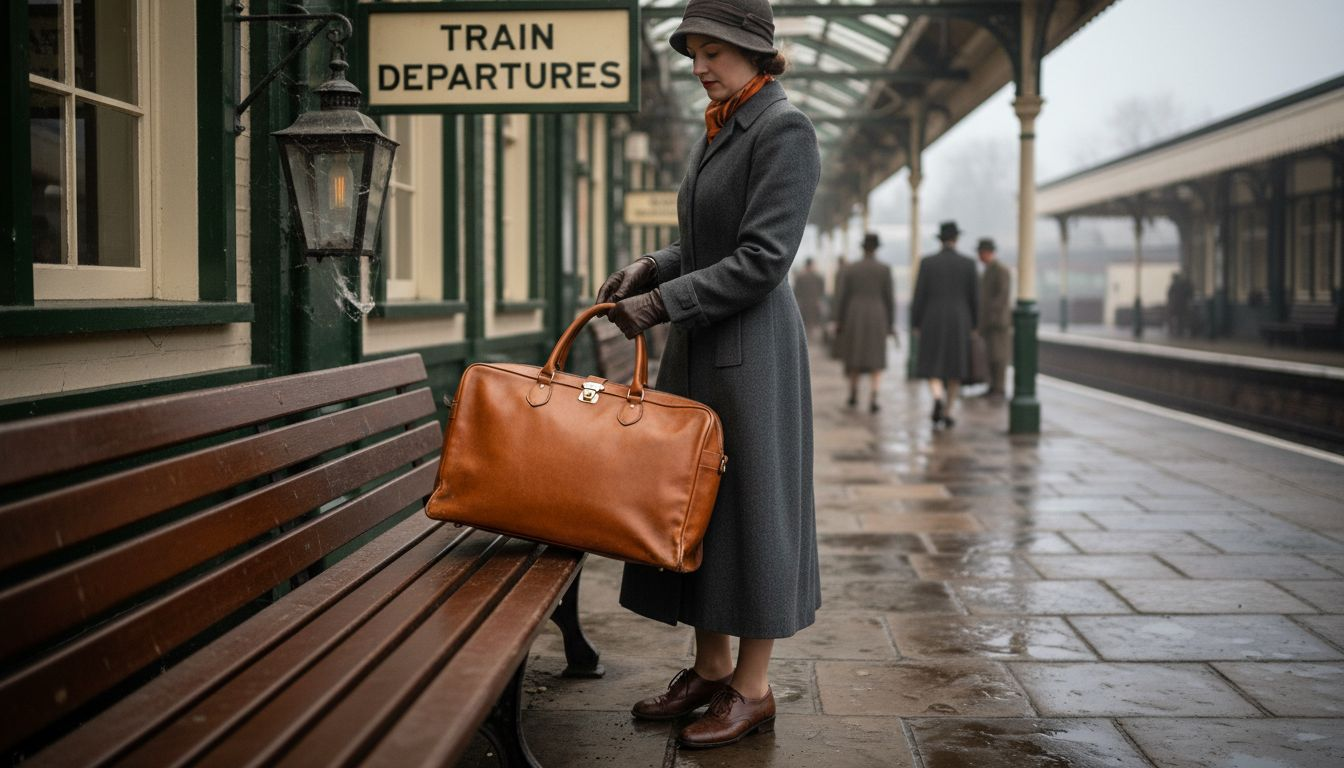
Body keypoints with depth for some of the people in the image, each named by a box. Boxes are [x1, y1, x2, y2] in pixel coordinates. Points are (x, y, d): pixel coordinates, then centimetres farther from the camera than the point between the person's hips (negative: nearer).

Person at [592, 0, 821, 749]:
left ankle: (753, 688, 11)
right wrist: (652, 266, 2)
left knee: (750, 504, -1)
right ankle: (711, 667, 25)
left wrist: (663, 302, -19)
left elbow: (761, 260, -18)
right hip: (698, 349, 9)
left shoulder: (785, 129, -12)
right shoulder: (716, 132, 14)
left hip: (752, 349, -9)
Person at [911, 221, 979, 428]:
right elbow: (973, 297, 0)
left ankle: (937, 397, -26)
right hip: (959, 322, 1)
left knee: (932, 367, 5)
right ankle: (948, 413, 12)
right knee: (954, 367, 12)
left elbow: (919, 296, -5)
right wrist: (974, 324, 11)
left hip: (933, 321, -1)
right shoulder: (968, 263, -2)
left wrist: (915, 324, 4)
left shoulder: (927, 262, -4)